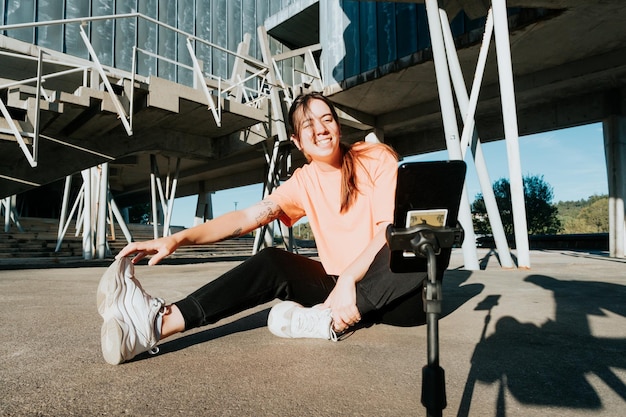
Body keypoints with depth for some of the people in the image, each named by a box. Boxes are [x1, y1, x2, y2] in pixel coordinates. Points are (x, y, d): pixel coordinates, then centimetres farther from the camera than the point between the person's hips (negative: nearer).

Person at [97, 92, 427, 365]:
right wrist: (178, 239, -23)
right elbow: (246, 218, -10)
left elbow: (393, 229, -17)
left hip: (393, 287, -2)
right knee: (272, 262, -20)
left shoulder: (377, 158, -7)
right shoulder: (304, 182, 2)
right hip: (341, 285, 3)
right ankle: (159, 322, -30)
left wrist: (348, 280, -29)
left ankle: (327, 320, -30)